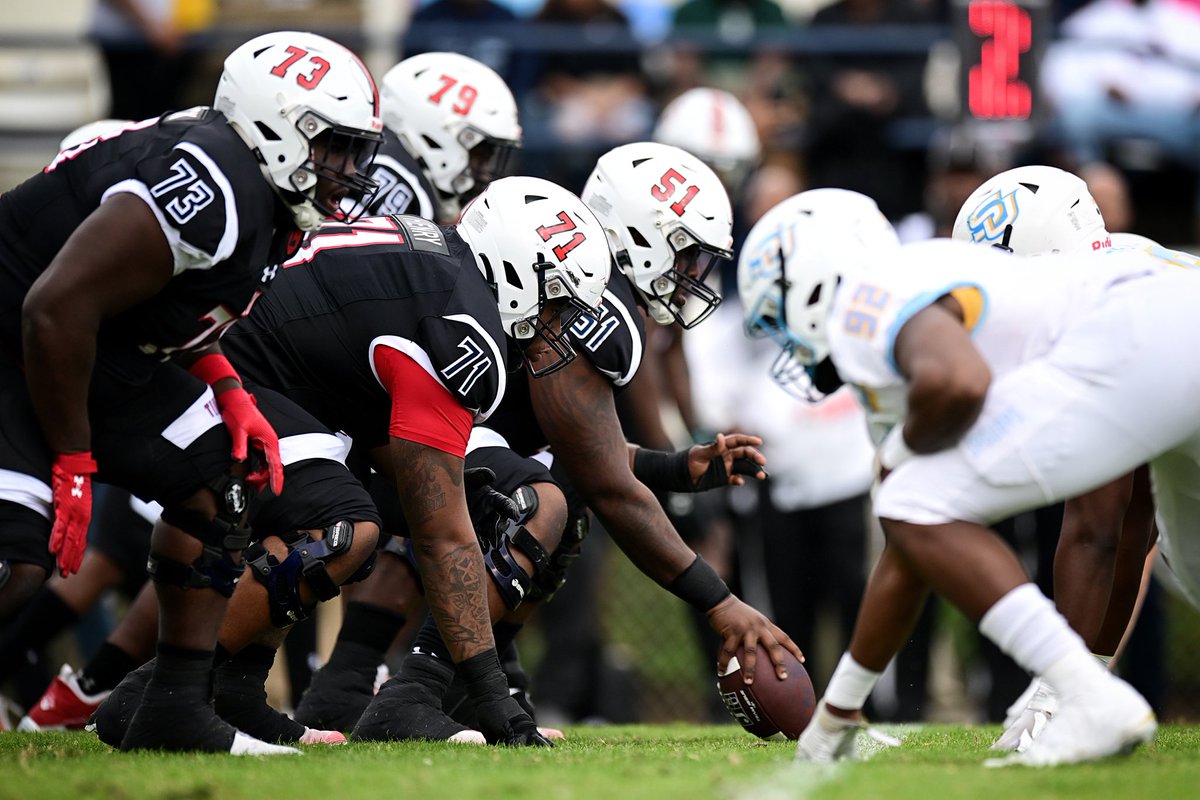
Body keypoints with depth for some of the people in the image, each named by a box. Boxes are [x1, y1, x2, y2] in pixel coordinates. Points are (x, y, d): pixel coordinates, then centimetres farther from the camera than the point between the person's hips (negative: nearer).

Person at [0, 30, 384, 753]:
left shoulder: (270, 205, 5)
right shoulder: (214, 189, -27)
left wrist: (230, 394, 2)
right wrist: (72, 462, -19)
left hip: (86, 347, 11)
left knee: (216, 480, 7)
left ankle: (175, 715, 11)